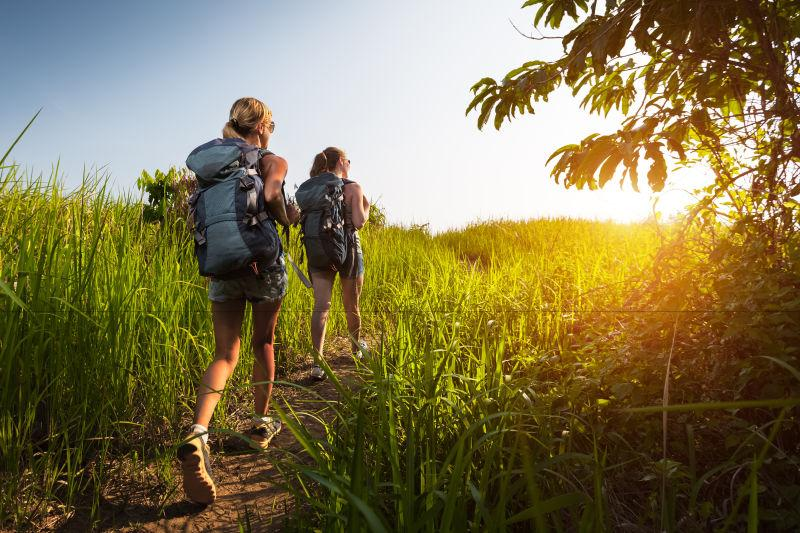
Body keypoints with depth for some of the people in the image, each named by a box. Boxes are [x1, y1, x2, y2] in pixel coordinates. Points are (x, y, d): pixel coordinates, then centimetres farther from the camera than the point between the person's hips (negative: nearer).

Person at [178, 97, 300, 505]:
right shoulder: (273, 162, -4)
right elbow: (271, 196, -25)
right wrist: (287, 218, -6)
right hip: (263, 262, -3)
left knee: (225, 354, 3)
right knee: (263, 344, 15)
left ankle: (197, 433, -18)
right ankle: (261, 424, 29)